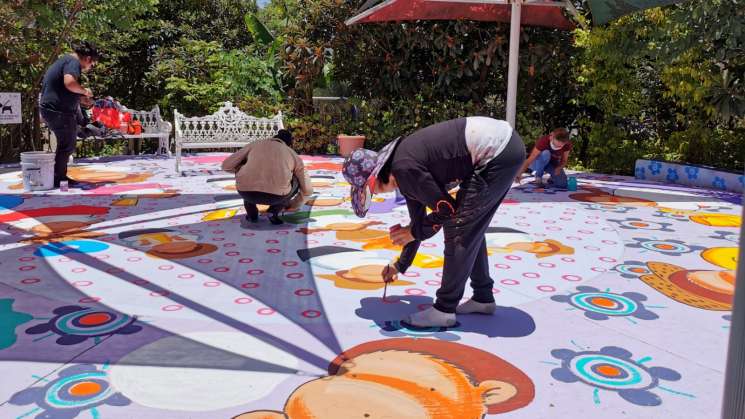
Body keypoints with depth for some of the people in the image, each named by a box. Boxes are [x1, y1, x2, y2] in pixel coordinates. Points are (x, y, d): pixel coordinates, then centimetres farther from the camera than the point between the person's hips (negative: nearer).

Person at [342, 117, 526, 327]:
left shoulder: (403, 169, -15)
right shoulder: (405, 165, 14)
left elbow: (447, 210, -11)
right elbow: (419, 220, 25)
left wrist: (413, 232, 4)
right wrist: (400, 265, 35)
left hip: (497, 152, -10)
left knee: (459, 228, -4)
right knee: (471, 227, 17)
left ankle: (444, 310, 6)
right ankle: (483, 297, 29)